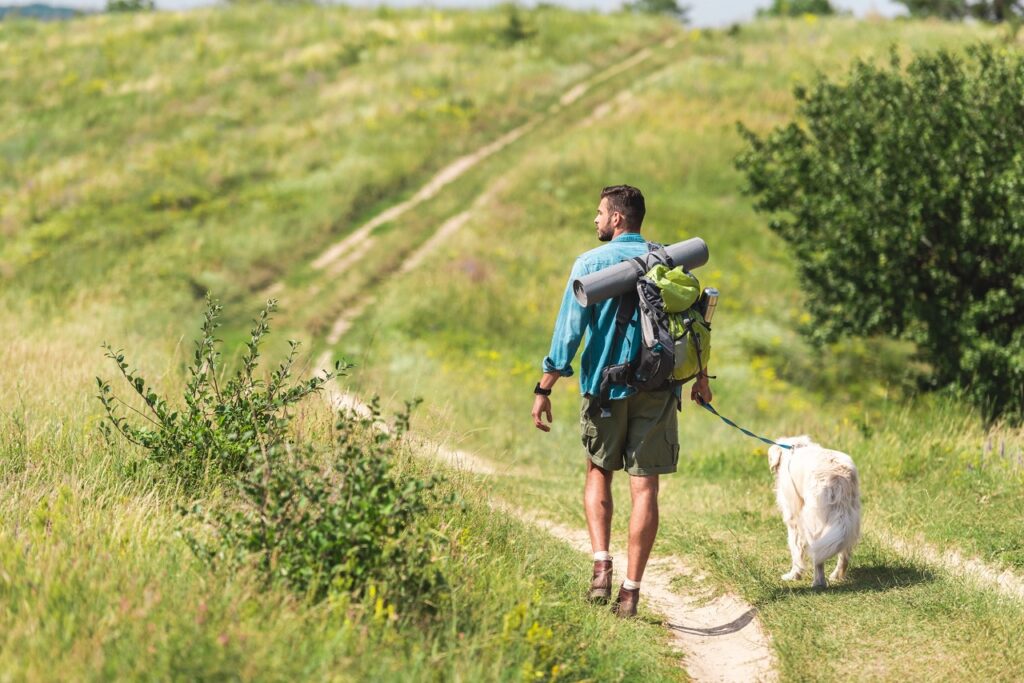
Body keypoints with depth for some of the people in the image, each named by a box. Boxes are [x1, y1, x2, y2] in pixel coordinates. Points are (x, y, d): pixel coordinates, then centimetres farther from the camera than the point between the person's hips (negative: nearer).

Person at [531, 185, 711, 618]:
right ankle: (631, 589, -1)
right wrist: (701, 377, 22)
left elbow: (569, 329, -7)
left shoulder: (590, 264, -4)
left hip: (605, 386, -1)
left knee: (598, 472, 18)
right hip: (658, 387, 1)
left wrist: (544, 390, -5)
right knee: (644, 487, 2)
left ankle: (601, 565, 0)